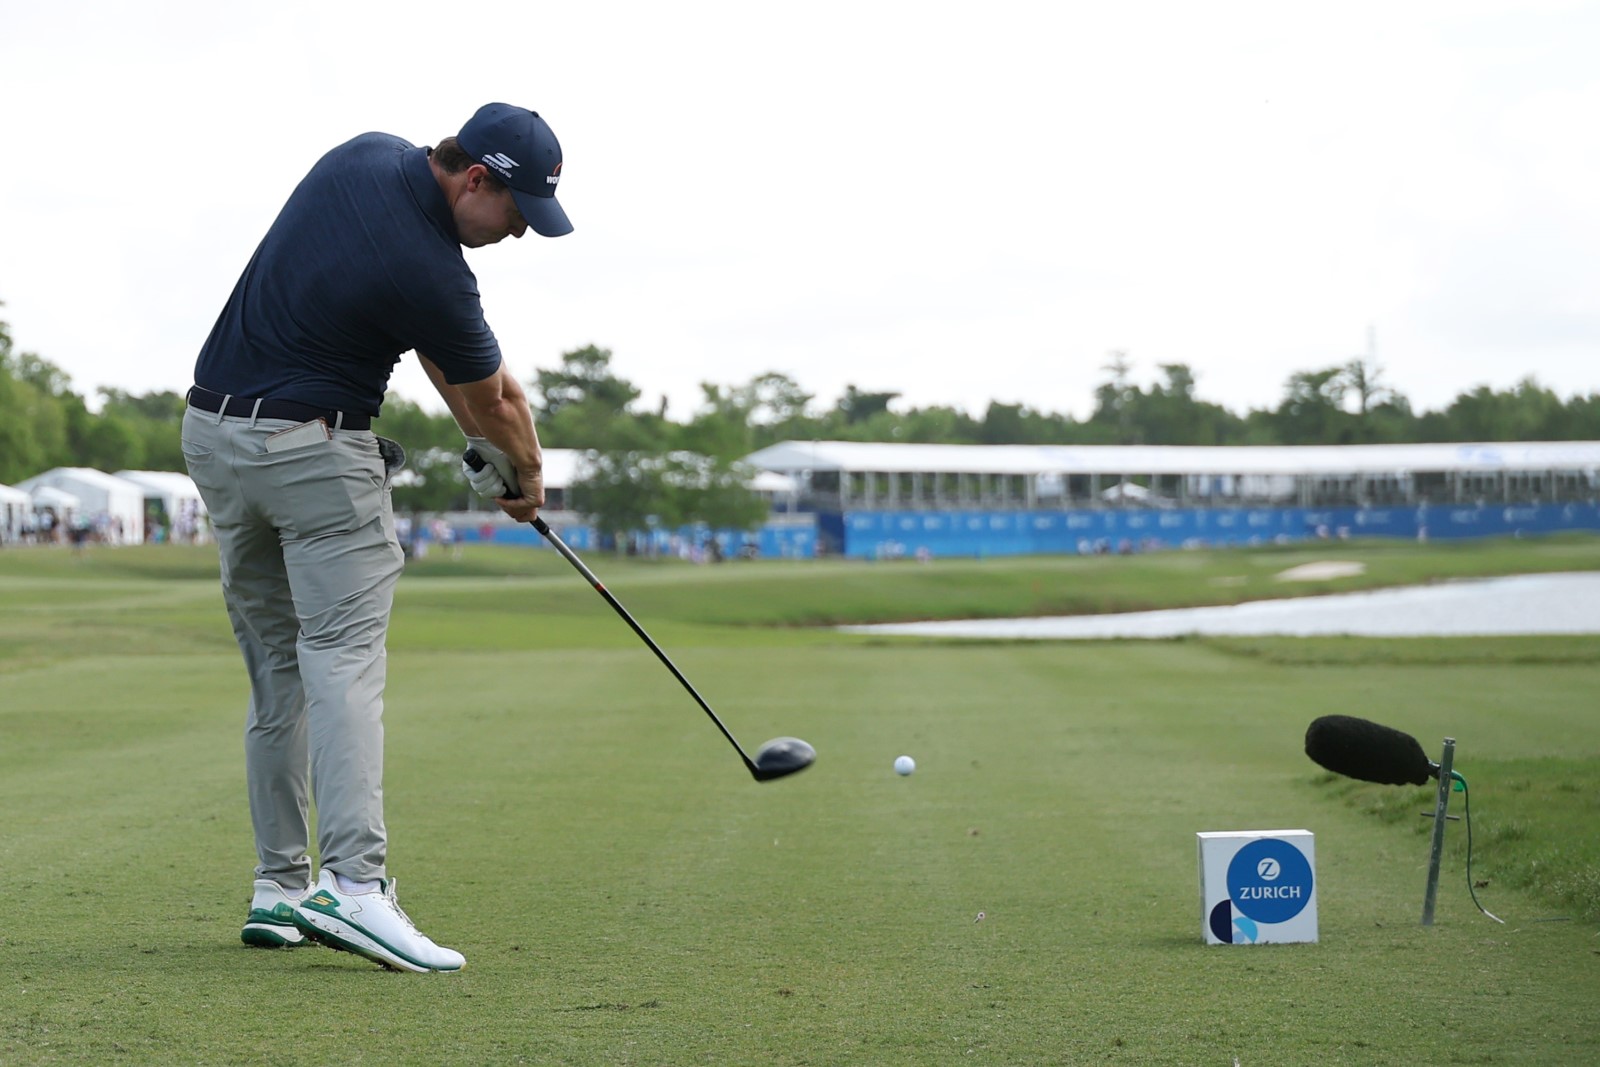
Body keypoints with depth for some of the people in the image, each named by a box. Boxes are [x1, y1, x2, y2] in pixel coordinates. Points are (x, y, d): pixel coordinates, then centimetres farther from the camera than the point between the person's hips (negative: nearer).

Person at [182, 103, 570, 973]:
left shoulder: (364, 158, 4)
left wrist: (488, 446, 12)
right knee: (344, 655, -16)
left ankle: (278, 888, 11)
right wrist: (526, 474, 18)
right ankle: (354, 882, -30)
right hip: (313, 450, -9)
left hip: (214, 433, 9)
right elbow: (494, 400, -2)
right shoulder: (428, 273, -21)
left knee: (276, 668, 11)